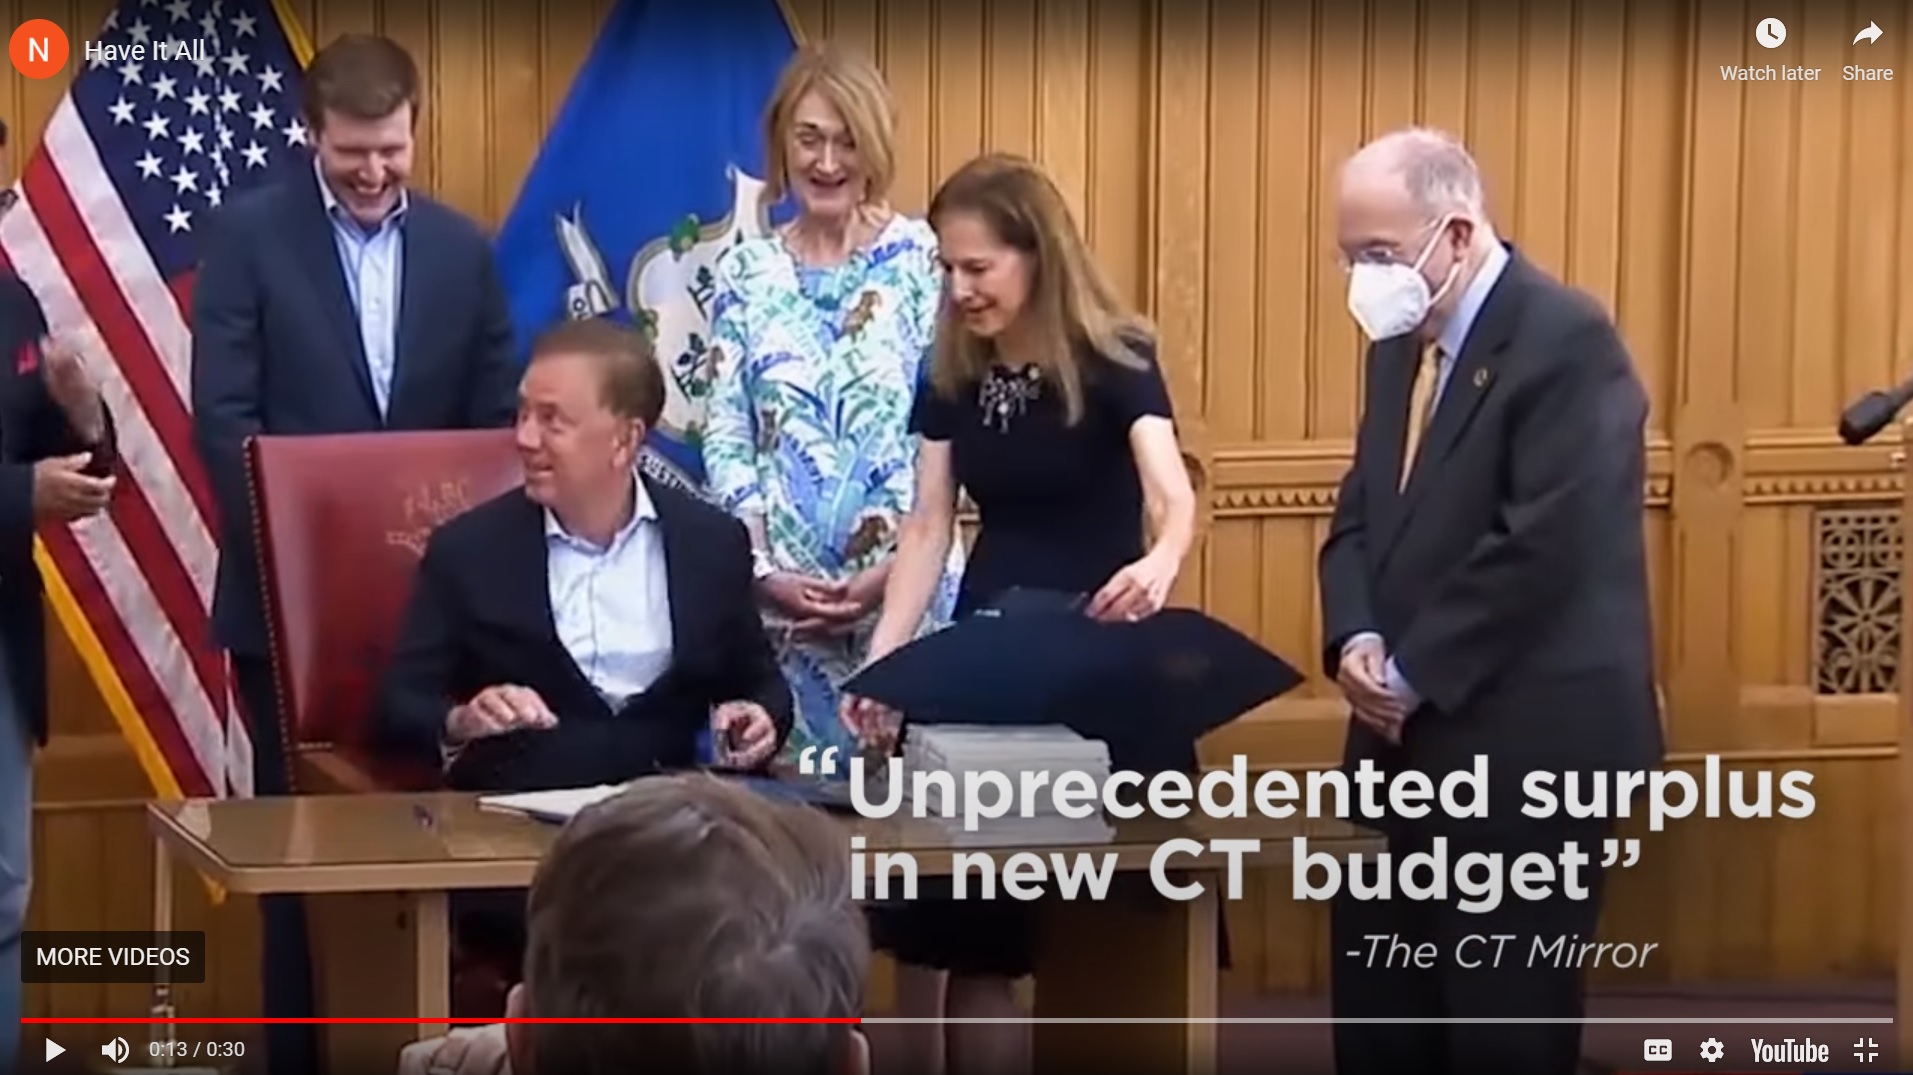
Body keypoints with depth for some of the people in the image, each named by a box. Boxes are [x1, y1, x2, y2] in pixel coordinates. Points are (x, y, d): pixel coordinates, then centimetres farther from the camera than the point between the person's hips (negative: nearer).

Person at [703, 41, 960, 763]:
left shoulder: (922, 258, 0)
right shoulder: (746, 272, 8)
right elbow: (725, 439, 5)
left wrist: (894, 562, -11)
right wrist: (762, 566, -7)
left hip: (907, 581, -2)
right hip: (778, 591, 2)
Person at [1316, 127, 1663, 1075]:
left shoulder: (1565, 339, -14)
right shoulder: (1402, 343, 14)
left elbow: (1545, 544, -21)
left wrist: (1414, 672, -16)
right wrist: (1358, 640, -4)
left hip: (1524, 737, -8)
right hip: (1412, 735, 8)